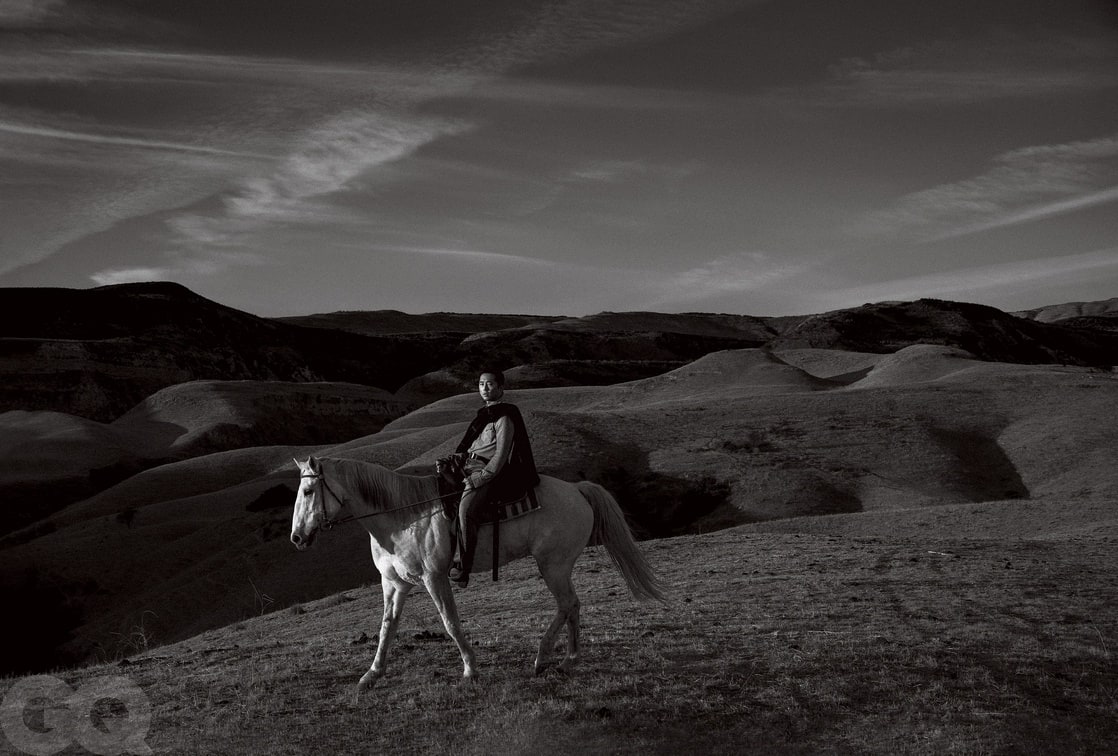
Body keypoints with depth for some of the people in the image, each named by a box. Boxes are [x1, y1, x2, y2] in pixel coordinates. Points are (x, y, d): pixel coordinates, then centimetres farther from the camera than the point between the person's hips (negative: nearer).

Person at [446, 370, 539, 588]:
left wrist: (481, 478, -21)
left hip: (490, 474, -10)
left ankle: (463, 568, -30)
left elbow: (501, 455, -14)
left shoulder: (504, 417, -7)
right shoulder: (484, 415, 20)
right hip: (469, 469, 10)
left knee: (466, 508, -32)